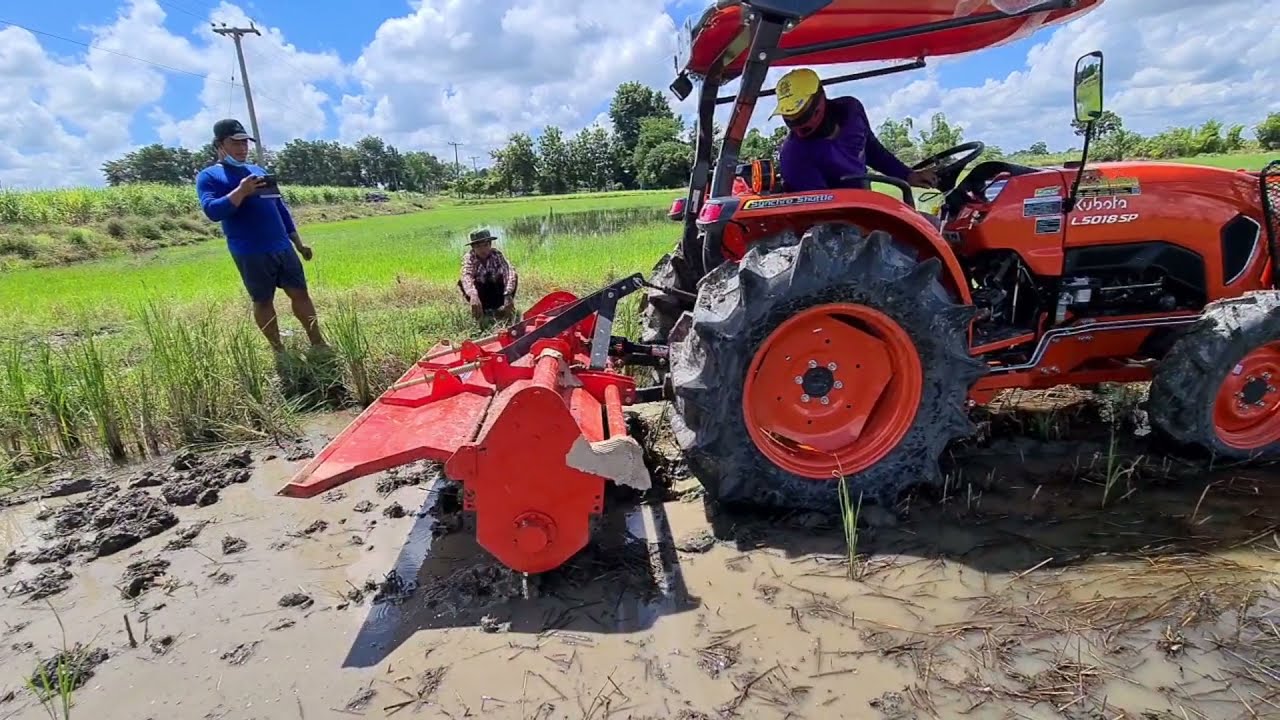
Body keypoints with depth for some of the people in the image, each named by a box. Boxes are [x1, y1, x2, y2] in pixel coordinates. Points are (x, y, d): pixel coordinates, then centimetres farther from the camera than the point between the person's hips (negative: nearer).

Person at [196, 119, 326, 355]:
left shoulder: (258, 171, 18)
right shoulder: (208, 176, 0)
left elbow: (280, 207, 22)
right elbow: (212, 211, -15)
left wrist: (298, 242, 20)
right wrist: (241, 191, -24)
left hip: (283, 247, 5)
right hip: (251, 253, -5)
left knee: (300, 293, 4)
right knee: (263, 301, 3)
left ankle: (318, 343, 11)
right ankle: (278, 350, 14)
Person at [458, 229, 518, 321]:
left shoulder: (497, 254, -20)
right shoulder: (469, 257, -22)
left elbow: (509, 272, -38)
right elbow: (466, 276, -42)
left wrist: (508, 295, -56)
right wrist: (473, 295, -63)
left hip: (497, 291, 0)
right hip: (481, 292, 0)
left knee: (513, 276, -25)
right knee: (462, 283, -28)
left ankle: (498, 307, -12)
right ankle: (483, 309, -9)